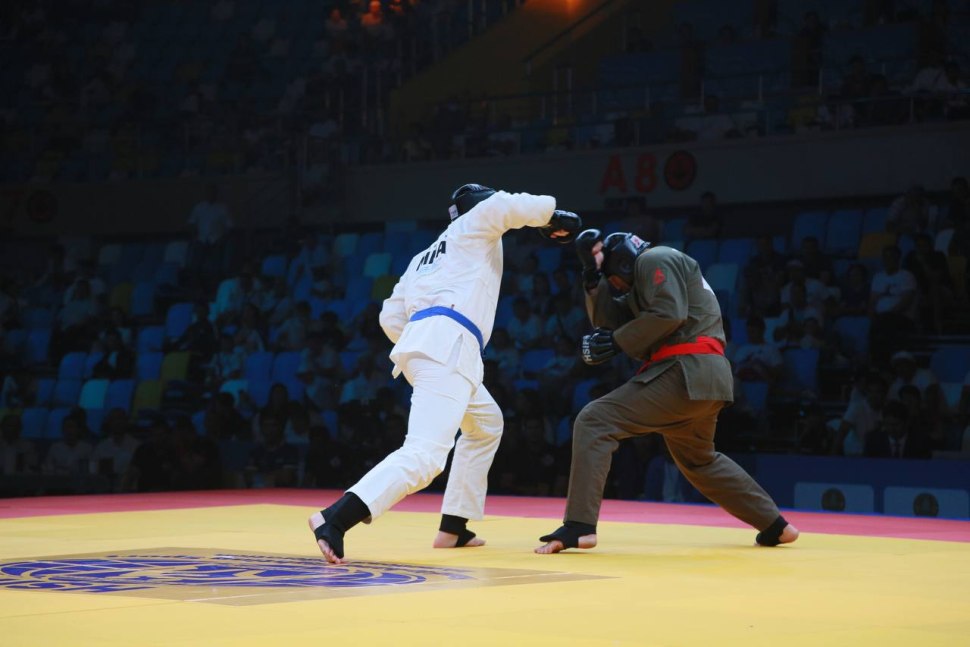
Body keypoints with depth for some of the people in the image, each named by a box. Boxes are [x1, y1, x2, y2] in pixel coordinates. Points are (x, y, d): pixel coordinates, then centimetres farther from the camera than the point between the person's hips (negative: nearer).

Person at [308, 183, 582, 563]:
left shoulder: (426, 257, 34)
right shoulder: (474, 225, 16)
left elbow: (391, 316, 26)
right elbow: (505, 205, -5)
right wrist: (554, 216, 7)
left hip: (419, 343, 9)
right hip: (448, 343, -9)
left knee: (486, 425, 30)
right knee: (425, 456, -21)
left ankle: (453, 528, 26)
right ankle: (334, 520, -37)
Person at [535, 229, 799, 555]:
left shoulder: (654, 260, -1)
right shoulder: (647, 275, 29)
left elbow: (668, 314, -17)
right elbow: (610, 320, 19)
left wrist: (617, 343, -10)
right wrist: (593, 276, 9)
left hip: (686, 372, -11)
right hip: (708, 377, 11)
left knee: (594, 424, -13)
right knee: (697, 458, 31)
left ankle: (578, 527, -20)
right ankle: (775, 526, 37)